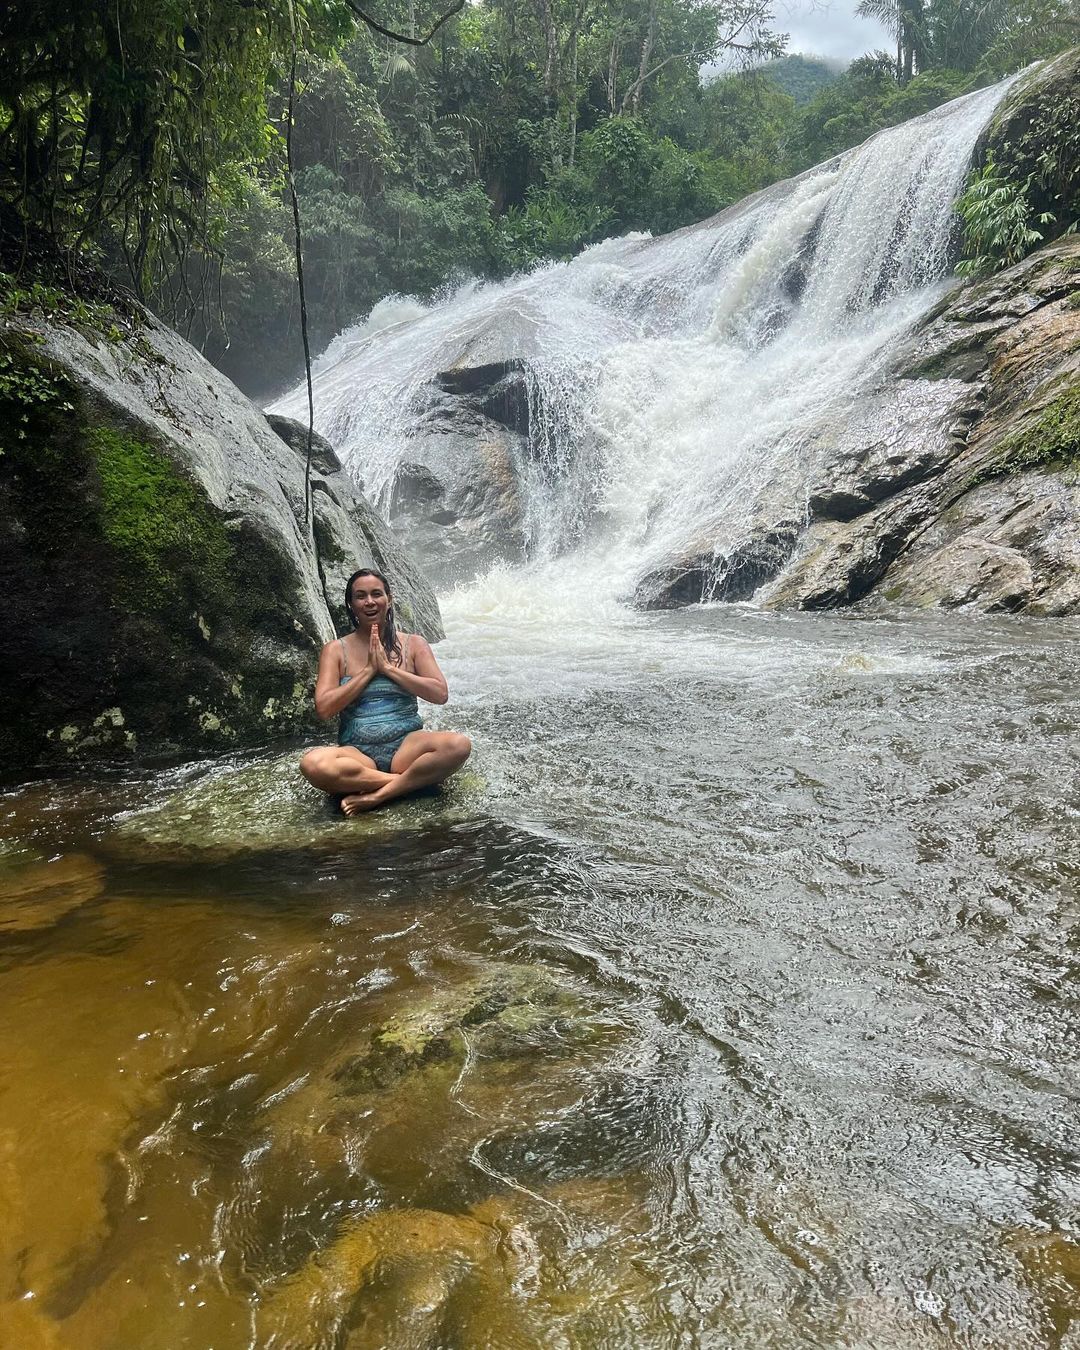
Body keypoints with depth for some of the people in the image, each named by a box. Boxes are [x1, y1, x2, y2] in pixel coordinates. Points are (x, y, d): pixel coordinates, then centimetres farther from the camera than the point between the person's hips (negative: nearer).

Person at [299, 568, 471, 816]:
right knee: (312, 763, -34)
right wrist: (369, 670, -6)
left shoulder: (413, 644, 9)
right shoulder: (336, 650, 7)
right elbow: (324, 708, -4)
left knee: (459, 744, -30)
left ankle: (376, 796, -24)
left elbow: (440, 693, -3)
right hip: (357, 752, -1)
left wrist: (388, 667, -6)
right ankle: (410, 781, -22)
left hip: (405, 744, 1)